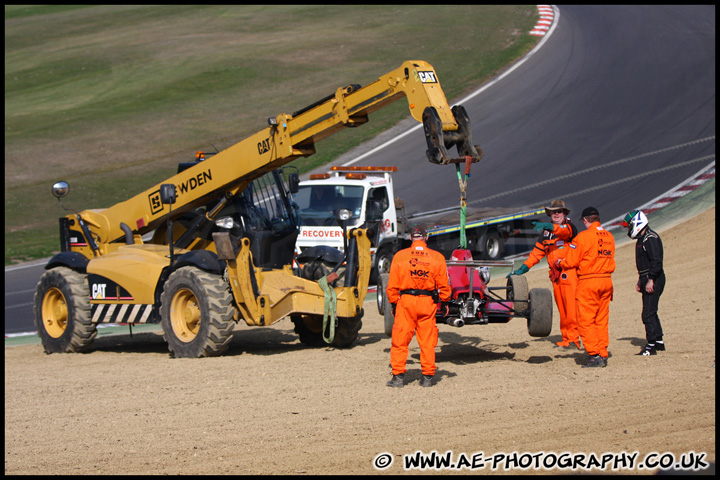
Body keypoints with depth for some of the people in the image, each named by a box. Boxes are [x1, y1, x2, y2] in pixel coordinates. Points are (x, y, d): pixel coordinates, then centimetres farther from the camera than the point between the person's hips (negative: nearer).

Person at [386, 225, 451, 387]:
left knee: (400, 340, 4)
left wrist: (394, 303, 11)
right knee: (427, 341, 7)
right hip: (428, 302, 1)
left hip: (406, 301, -1)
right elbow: (444, 286, 4)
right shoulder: (437, 257, 3)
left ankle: (398, 376, 2)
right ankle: (427, 377, 9)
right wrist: (444, 301, 16)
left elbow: (392, 286, 1)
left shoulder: (400, 256, 0)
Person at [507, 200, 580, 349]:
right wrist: (523, 268, 9)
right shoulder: (547, 233, 19)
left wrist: (547, 226, -44)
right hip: (556, 275, 7)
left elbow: (565, 231, -26)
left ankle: (573, 340, -10)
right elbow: (537, 251, 19)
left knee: (571, 308, -10)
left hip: (570, 273, -7)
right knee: (562, 310, 6)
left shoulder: (569, 226, -2)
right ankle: (566, 339, 8)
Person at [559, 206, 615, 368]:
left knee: (586, 320, -1)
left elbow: (571, 262, -9)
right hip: (606, 280, 6)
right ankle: (603, 354, 11)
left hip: (588, 282, -6)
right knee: (602, 320, 12)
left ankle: (595, 356, -7)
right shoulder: (609, 236, 9)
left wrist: (560, 263, 14)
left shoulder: (583, 236, -11)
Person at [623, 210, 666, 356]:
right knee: (651, 312, 16)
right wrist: (640, 280, 22)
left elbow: (656, 262, -22)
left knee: (648, 314, -11)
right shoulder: (642, 239, 17)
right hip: (647, 279, 11)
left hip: (654, 281, -11)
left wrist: (650, 280, -23)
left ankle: (651, 345, -10)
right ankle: (659, 342, 25)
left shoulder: (651, 239, -16)